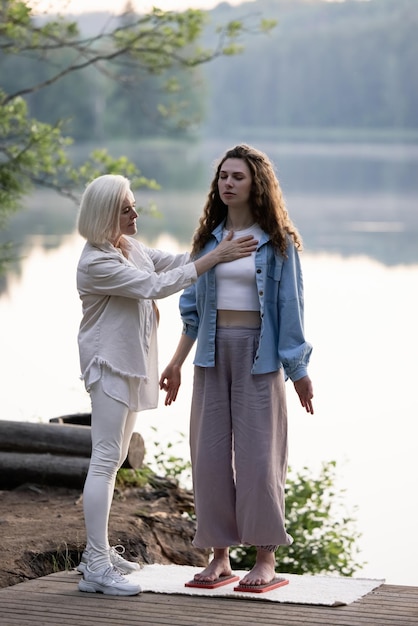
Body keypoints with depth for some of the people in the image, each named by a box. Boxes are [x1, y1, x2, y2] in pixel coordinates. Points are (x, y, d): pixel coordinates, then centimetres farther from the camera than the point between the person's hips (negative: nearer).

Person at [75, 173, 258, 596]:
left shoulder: (130, 246, 8)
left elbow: (170, 263, 18)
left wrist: (219, 250, 4)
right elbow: (157, 286, -25)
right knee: (105, 461, -12)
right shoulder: (97, 263, -21)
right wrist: (215, 257, -25)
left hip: (130, 364, 10)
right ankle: (95, 569, -12)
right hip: (109, 365, -10)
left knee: (114, 459, 15)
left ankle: (98, 553, 23)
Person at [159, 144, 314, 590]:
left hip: (258, 354, -4)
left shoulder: (277, 242, -2)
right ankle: (219, 555, 11)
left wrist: (298, 369, -5)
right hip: (213, 352, 4)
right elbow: (193, 308, 13)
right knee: (210, 452, 3)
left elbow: (290, 306, -3)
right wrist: (176, 363, 11)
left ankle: (265, 558, 4)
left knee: (259, 452, -4)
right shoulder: (208, 239, 10)